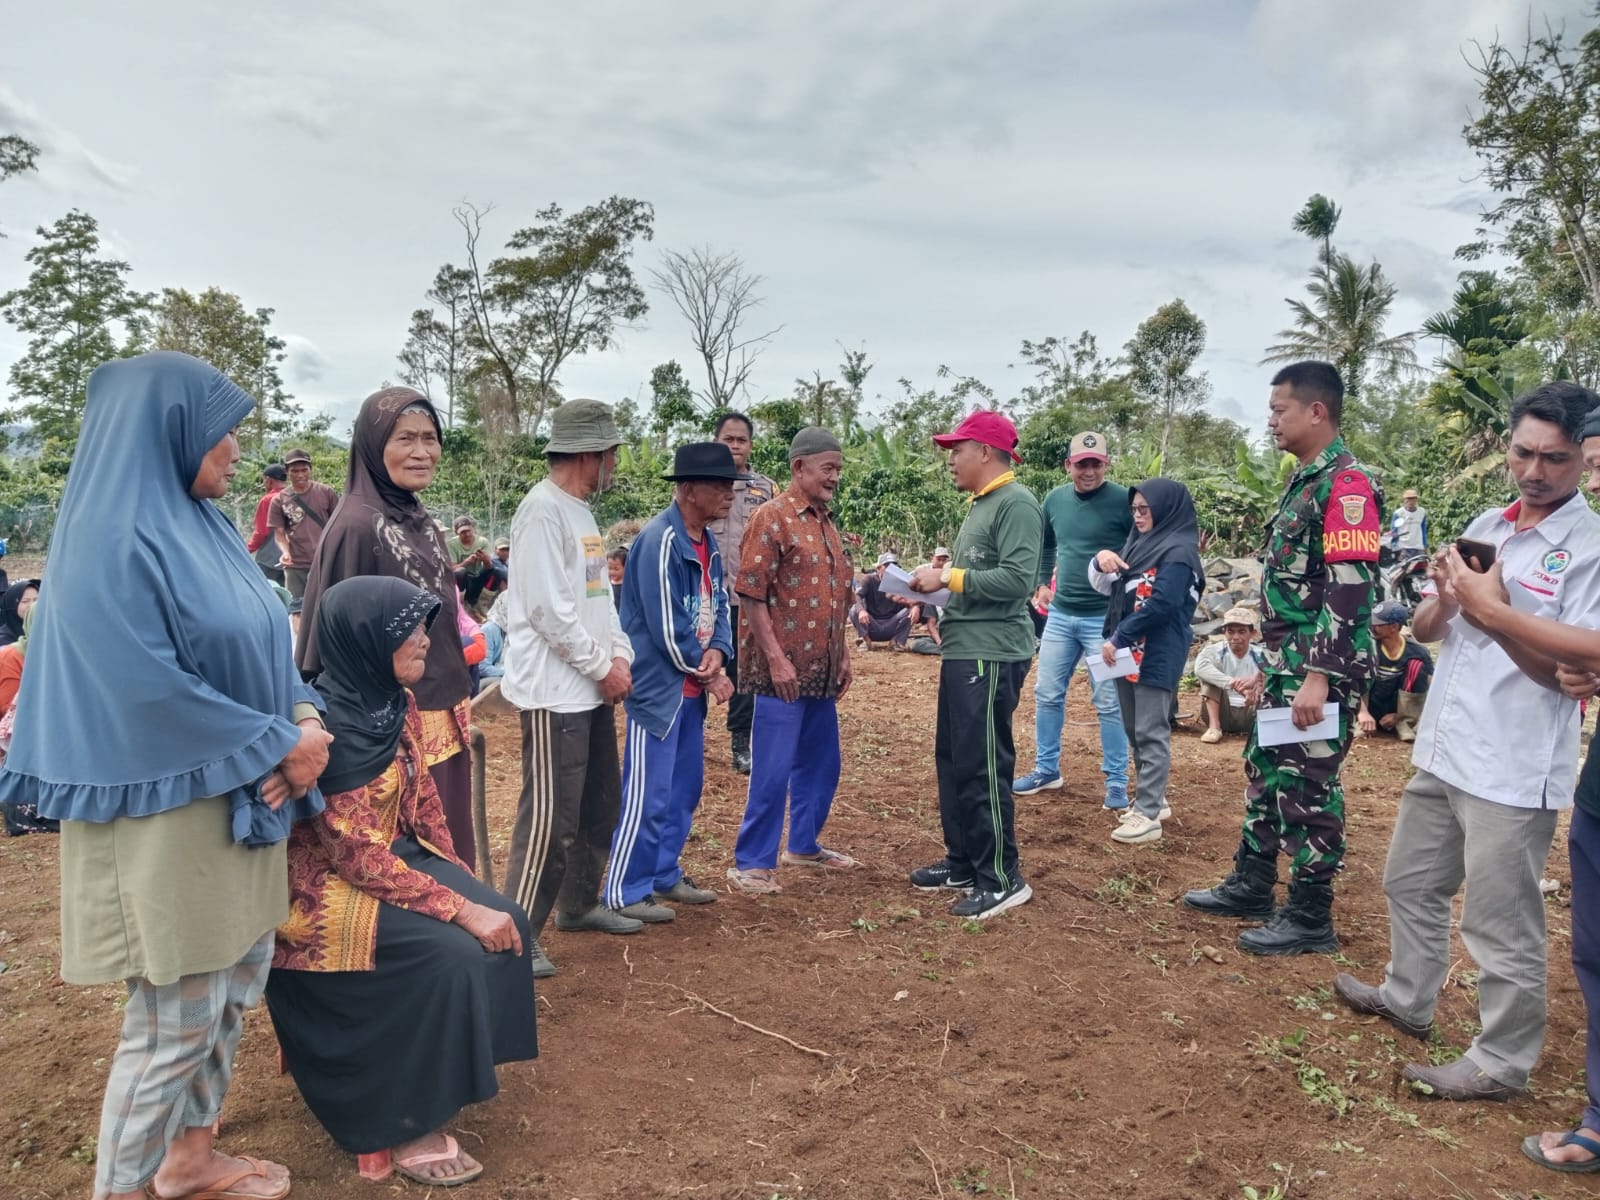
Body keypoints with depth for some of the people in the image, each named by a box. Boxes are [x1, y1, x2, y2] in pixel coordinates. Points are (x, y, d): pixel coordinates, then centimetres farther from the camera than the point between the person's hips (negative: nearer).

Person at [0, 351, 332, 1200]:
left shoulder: (203, 526, 9)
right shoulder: (114, 541, -17)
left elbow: (259, 644, 12)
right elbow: (151, 689, -21)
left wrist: (305, 717, -5)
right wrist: (277, 744, -14)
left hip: (240, 799, 9)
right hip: (166, 812, -9)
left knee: (236, 986, 18)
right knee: (175, 1017, 3)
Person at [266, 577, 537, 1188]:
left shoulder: (395, 703, 1)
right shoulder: (327, 727, -25)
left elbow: (423, 802, 9)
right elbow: (358, 856, -26)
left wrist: (464, 884, 3)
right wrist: (462, 908, -27)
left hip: (396, 855, 8)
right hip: (328, 882, -8)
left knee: (505, 923, -6)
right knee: (450, 953, -25)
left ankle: (449, 1069, 14)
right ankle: (406, 1125, -7)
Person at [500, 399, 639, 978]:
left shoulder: (581, 511, 16)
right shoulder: (543, 508, -15)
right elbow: (549, 609, -21)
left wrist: (620, 655, 3)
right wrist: (603, 666, -13)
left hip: (593, 688, 10)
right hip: (555, 691, -10)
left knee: (600, 805, 18)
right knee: (550, 818, -5)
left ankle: (579, 904, 34)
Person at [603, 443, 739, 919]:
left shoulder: (708, 542, 9)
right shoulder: (660, 540, -19)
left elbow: (717, 605, 12)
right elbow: (665, 625, -21)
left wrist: (717, 652, -8)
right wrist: (708, 673, -9)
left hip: (691, 686, 9)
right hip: (657, 685, -9)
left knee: (684, 789, 17)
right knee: (647, 795, -3)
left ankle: (665, 876, 30)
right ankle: (624, 893, 9)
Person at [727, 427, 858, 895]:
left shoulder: (827, 522, 14)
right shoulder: (772, 517, -11)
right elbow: (751, 595, -15)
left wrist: (843, 655, 17)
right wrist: (776, 659, -18)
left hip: (821, 670, 8)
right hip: (783, 669, -8)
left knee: (821, 763, 17)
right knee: (773, 769, -3)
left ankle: (804, 845, 33)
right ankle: (751, 862, 9)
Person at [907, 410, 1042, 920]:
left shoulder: (1016, 503, -13)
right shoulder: (980, 505, 16)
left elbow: (1016, 580, -23)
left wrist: (947, 577, -18)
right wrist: (934, 591, 3)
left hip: (992, 656, -10)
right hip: (963, 652, 10)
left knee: (981, 767, -4)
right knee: (953, 760, 16)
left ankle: (1002, 879, 8)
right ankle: (963, 861, 28)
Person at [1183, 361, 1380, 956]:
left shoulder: (1346, 483, -15)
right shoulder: (1303, 482, 15)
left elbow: (1348, 591, -22)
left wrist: (1318, 679, -24)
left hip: (1320, 671, -10)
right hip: (1286, 665, 10)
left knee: (1308, 790, -1)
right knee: (1264, 773, 17)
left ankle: (1310, 919, 12)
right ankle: (1251, 885, 31)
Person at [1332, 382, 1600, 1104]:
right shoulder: (1483, 528, 9)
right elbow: (1425, 631, 11)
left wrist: (1496, 610, -28)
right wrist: (1445, 600, -10)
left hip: (1513, 771, -7)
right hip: (1441, 750, 7)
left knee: (1500, 923, 2)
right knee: (1411, 883, 21)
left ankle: (1501, 1064, 19)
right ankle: (1407, 999, 40)